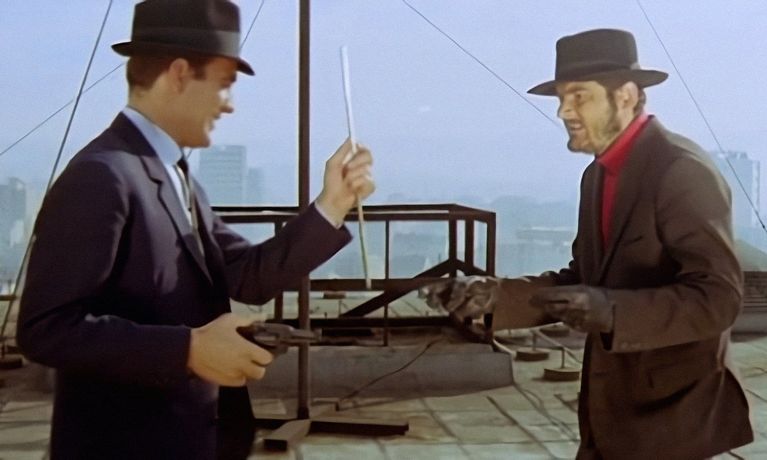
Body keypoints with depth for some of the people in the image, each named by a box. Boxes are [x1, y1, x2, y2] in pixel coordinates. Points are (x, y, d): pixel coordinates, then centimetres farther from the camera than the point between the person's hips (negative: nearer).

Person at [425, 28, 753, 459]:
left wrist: (612, 310, -36)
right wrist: (496, 294, -2)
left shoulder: (683, 170, -17)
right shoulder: (599, 174, 9)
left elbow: (717, 296, -23)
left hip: (672, 409, -7)